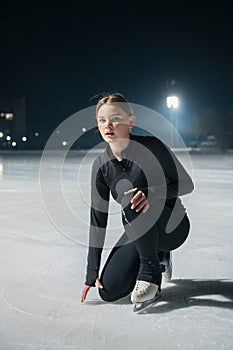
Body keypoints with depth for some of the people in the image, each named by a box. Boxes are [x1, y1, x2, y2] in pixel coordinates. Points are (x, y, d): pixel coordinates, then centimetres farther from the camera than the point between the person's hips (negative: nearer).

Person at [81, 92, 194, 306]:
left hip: (172, 226, -5)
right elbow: (98, 219, -4)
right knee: (109, 291, -10)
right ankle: (157, 257, 16)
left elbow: (186, 184, -16)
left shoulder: (150, 146, -18)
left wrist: (150, 194, -38)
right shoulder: (101, 165, -5)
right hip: (138, 233, 5)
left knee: (130, 196, -34)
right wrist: (92, 273, -6)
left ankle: (150, 271, -17)